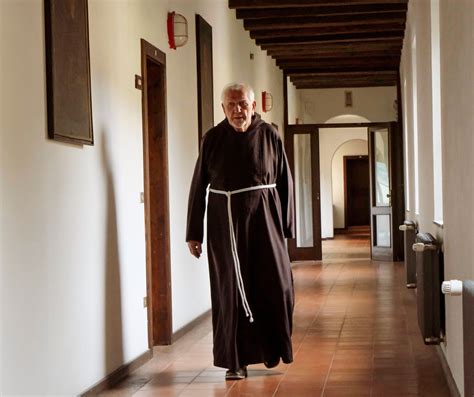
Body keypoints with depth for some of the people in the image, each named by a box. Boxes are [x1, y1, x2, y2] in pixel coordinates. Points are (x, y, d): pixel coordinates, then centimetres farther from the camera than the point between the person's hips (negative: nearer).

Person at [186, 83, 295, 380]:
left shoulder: (269, 135, 1)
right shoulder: (213, 138, 1)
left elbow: (285, 182, 4)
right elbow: (198, 187, 3)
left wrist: (286, 226, 1)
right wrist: (194, 232, 2)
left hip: (263, 218, 0)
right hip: (224, 220, 0)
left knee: (275, 285, 0)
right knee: (231, 289, 2)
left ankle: (272, 348, 24)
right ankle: (237, 360, 10)